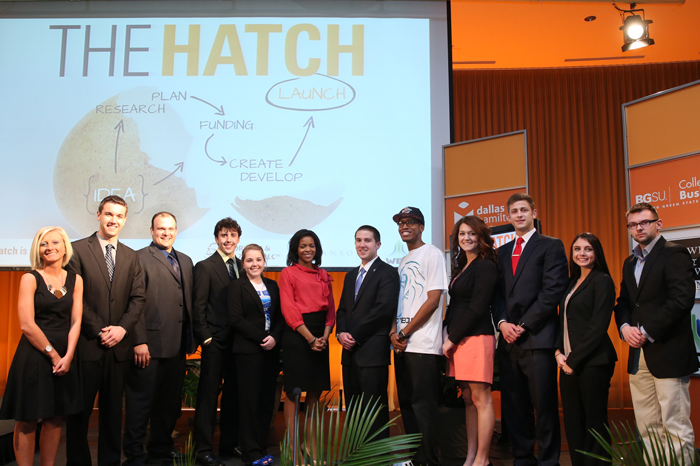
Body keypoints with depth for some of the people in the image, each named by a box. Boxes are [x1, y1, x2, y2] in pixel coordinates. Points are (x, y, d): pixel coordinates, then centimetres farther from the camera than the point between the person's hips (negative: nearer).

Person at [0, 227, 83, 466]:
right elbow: (27, 325, -11)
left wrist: (68, 356, -9)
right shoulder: (31, 278, -5)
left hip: (64, 357, 4)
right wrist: (53, 354, -11)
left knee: (54, 419, 10)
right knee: (27, 421, 3)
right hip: (34, 354, -4)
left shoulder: (75, 280, 6)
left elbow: (75, 321, 3)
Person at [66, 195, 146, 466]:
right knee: (80, 409, 5)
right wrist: (99, 330, -12)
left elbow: (138, 297, 7)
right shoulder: (78, 250, -1)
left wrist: (123, 327, -8)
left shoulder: (131, 256, 12)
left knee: (113, 409, 11)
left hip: (119, 345, 4)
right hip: (87, 343, -4)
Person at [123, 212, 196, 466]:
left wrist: (190, 339, 9)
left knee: (170, 402, 16)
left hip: (177, 347, 7)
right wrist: (139, 341, -16)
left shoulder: (186, 261, 16)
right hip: (149, 346, -7)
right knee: (141, 402, 4)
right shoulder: (139, 258, -6)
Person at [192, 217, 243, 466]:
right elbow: (198, 306, -7)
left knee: (233, 394, 12)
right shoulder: (205, 266, -4)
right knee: (208, 396, 1)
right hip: (215, 342, -5)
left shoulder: (242, 267, 11)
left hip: (239, 341, 5)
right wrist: (205, 338, -11)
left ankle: (229, 443, 24)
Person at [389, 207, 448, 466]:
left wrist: (405, 332, -11)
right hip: (401, 345, 8)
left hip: (422, 344, -8)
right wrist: (393, 333, 1)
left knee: (422, 404, -5)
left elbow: (433, 300, -12)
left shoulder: (432, 254, -4)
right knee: (406, 403, 11)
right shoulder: (403, 261, 20)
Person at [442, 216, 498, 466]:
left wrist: (452, 338, -10)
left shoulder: (485, 267, -8)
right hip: (457, 340, 9)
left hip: (476, 338, -9)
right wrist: (447, 333, 4)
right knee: (468, 399, 10)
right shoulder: (461, 267, 18)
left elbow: (477, 309, -14)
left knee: (481, 399, -2)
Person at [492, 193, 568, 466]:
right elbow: (498, 292, 16)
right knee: (513, 406, 8)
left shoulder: (551, 246, 2)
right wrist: (502, 323, -2)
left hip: (537, 338, -5)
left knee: (544, 405, -2)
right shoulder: (503, 251, 20)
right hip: (508, 340, 5)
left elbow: (553, 291, -8)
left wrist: (523, 325, -11)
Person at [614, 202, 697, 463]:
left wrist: (646, 332, -16)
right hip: (638, 356, 7)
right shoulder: (630, 263, 18)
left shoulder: (674, 254, -6)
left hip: (668, 354, -7)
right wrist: (625, 327, -3)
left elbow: (682, 299, -17)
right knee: (647, 429, 11)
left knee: (677, 428, -2)